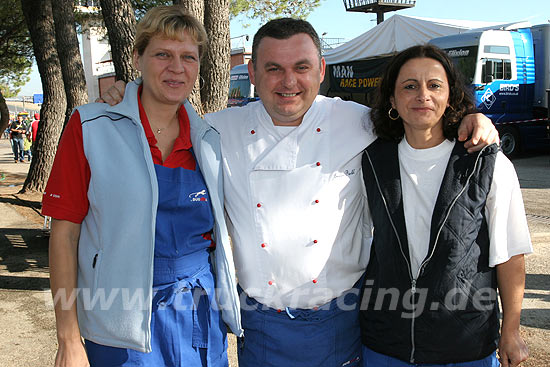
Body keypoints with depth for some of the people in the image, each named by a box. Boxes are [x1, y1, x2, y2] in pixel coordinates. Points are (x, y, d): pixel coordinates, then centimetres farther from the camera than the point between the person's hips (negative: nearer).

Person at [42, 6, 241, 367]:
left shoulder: (209, 137, 3)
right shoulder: (91, 127, -8)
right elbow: (64, 233, -8)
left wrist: (231, 299, 9)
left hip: (202, 314, 4)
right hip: (123, 323, -3)